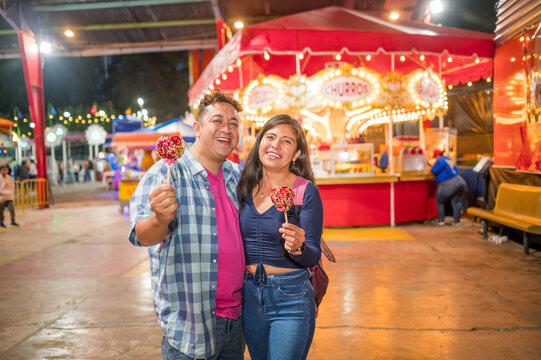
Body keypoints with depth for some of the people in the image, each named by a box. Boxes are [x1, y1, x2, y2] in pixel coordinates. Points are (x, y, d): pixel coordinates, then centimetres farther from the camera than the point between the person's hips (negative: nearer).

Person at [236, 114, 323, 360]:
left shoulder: (306, 191, -11)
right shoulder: (246, 187, 2)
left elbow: (314, 256, -12)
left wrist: (297, 248, -31)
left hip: (290, 300, -4)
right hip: (249, 295, 5)